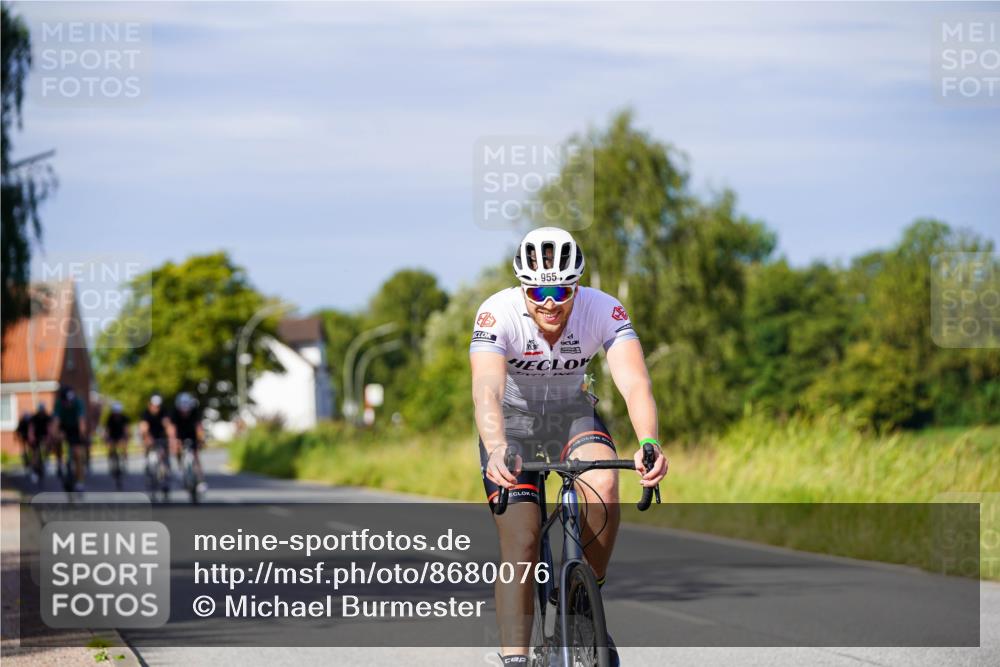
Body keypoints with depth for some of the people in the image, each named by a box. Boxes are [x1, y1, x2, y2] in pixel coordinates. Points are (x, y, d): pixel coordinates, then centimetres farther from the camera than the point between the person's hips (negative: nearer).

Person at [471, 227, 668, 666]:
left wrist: (649, 443, -56)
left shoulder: (604, 312, -25)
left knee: (604, 484, -29)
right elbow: (486, 390, -43)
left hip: (572, 413, 1)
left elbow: (634, 383, -36)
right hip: (512, 420, -1)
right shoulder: (498, 313, -29)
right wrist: (496, 452, -62)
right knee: (520, 543, -15)